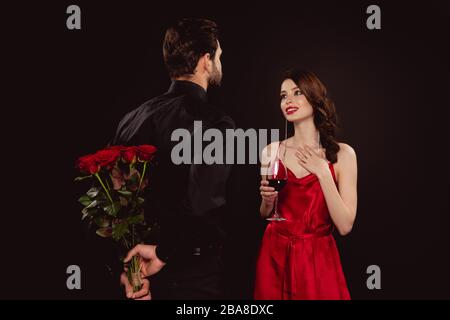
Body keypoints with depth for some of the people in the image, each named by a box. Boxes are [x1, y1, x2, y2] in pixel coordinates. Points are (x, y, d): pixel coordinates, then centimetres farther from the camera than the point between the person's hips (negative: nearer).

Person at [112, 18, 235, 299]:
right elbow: (201, 203, -30)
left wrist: (127, 266, -1)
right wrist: (164, 253, -16)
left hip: (137, 265, 6)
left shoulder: (132, 120, 1)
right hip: (195, 276, -5)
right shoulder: (216, 123, -17)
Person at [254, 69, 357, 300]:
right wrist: (267, 201, -9)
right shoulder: (272, 151, 0)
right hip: (275, 257, 3)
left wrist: (323, 172, -16)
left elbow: (345, 226, -13)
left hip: (318, 259, -2)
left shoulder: (342, 153, -7)